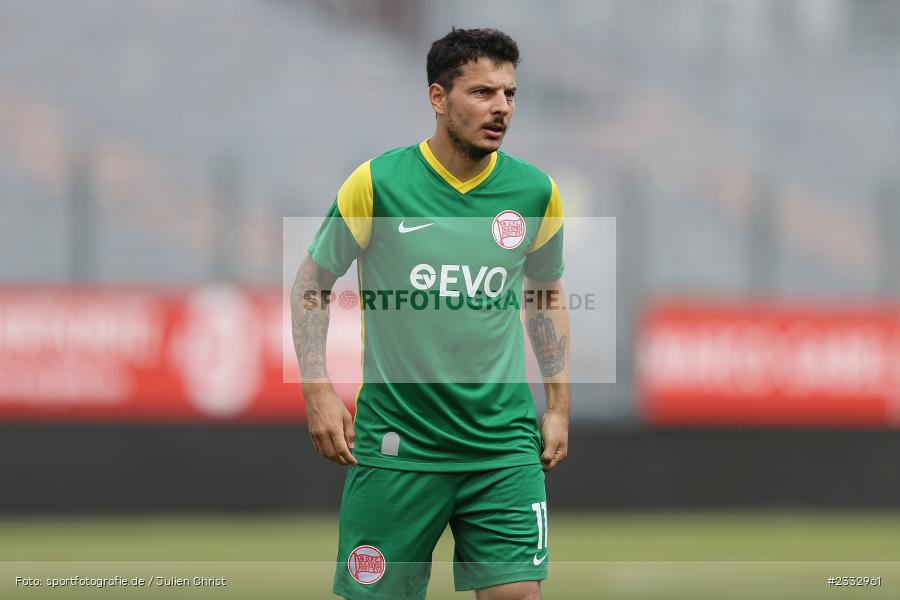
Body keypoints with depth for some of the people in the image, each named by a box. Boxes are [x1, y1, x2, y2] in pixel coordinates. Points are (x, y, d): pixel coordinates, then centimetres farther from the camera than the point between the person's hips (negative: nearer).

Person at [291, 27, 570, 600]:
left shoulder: (535, 192, 3)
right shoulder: (378, 182, -6)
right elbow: (312, 281, 5)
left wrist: (558, 406, 14)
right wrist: (318, 390, -4)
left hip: (504, 443, 2)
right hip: (396, 442, -2)